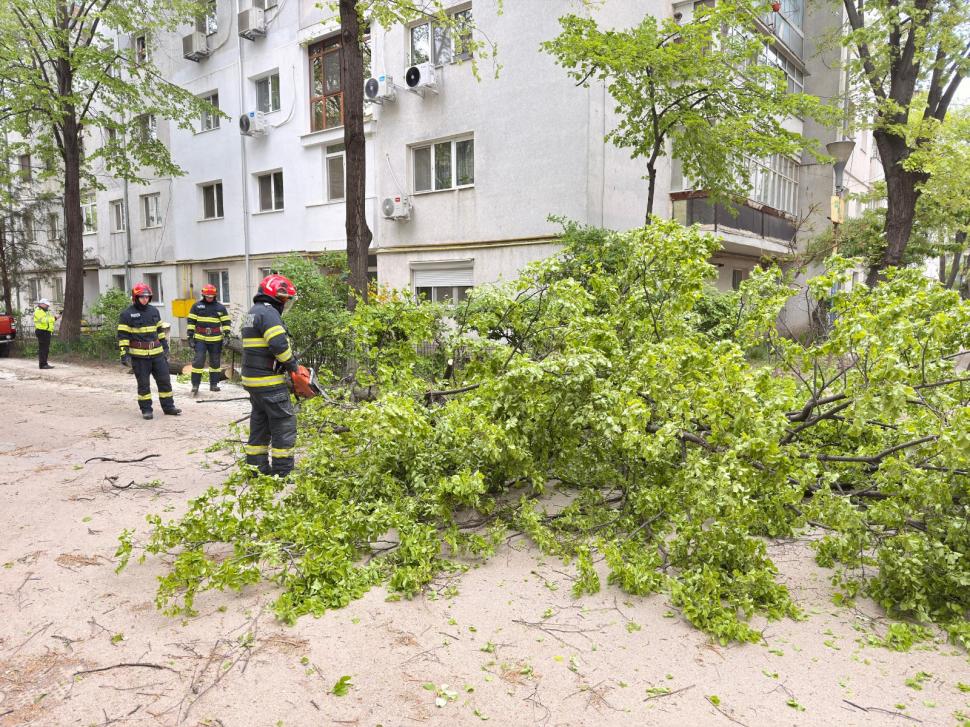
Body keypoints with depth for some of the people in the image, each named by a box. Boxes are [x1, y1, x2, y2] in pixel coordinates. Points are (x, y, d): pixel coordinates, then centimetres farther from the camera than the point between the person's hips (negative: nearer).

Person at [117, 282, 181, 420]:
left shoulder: (154, 311, 11)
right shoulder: (127, 314, -6)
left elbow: (160, 330, 18)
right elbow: (123, 335, -8)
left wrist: (165, 346, 16)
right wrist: (124, 353, -13)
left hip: (157, 353, 5)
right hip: (139, 355, -5)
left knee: (164, 380, 6)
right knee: (143, 384, 4)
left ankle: (168, 406, 15)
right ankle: (146, 410, 12)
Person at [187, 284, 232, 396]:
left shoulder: (220, 307, 4)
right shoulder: (197, 306, 3)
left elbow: (226, 322, 6)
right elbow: (191, 321, 4)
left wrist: (226, 335, -5)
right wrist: (190, 336, -1)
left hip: (215, 340, 2)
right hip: (200, 339, -2)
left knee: (215, 362, 9)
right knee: (198, 361, -9)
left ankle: (214, 384, 19)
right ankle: (195, 385, -3)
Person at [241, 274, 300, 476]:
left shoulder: (253, 312, 18)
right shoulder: (269, 312, -14)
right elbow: (278, 344, -26)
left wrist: (287, 361, 11)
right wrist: (292, 364, -10)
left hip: (252, 378, 10)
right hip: (269, 381, -10)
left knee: (260, 421, 16)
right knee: (284, 421, -4)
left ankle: (256, 466, 22)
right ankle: (283, 470, -1)